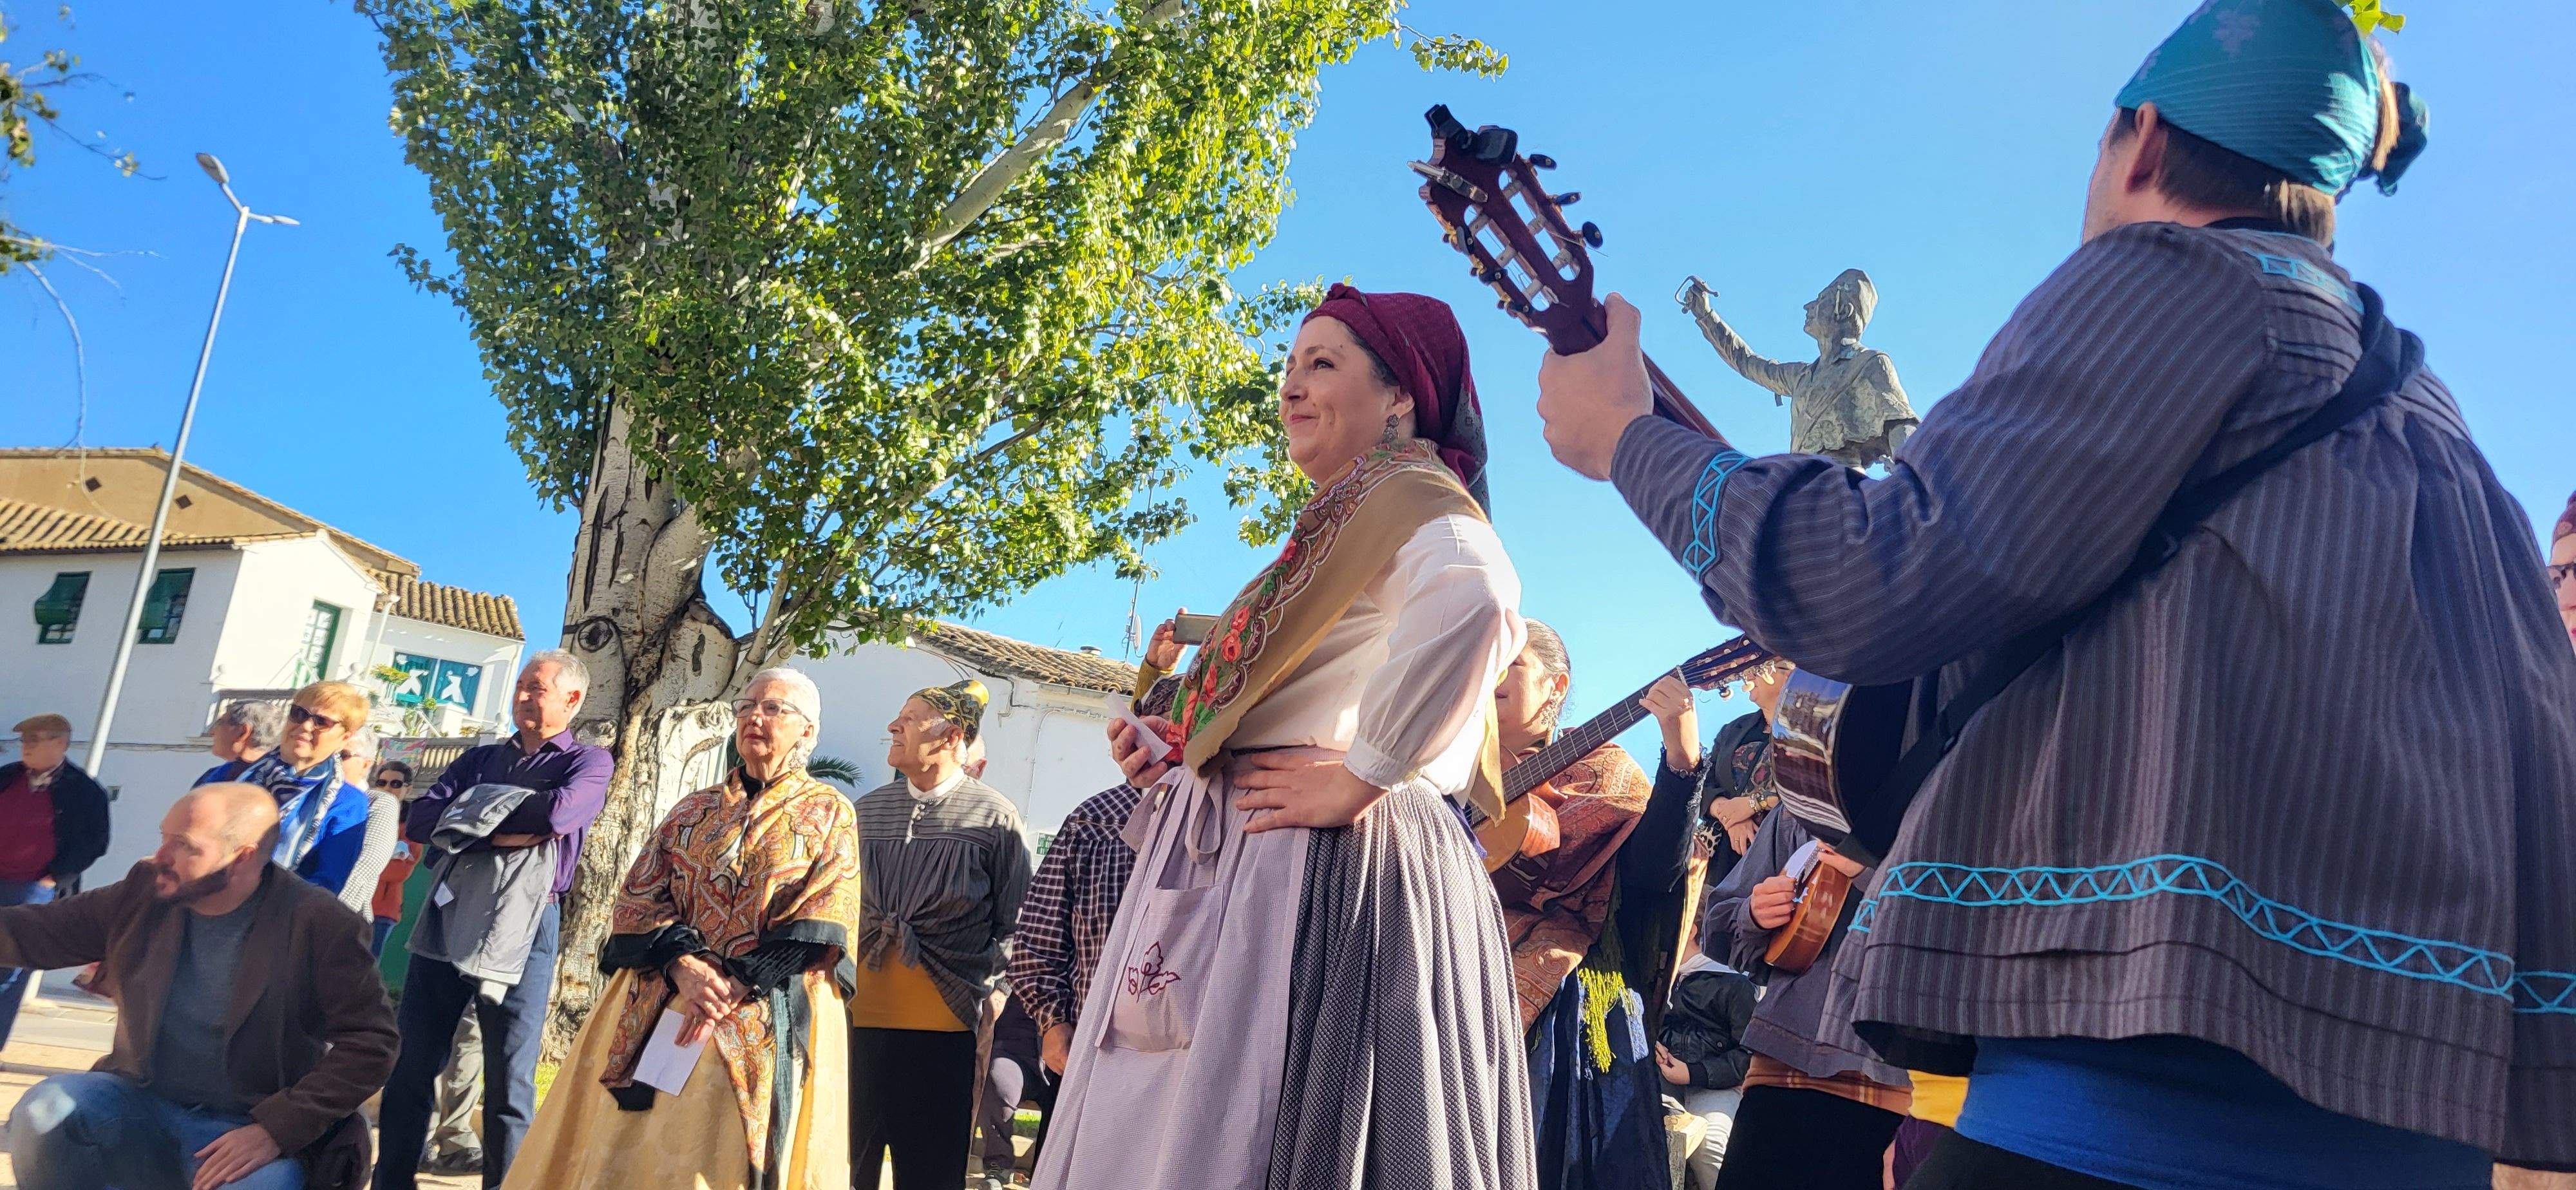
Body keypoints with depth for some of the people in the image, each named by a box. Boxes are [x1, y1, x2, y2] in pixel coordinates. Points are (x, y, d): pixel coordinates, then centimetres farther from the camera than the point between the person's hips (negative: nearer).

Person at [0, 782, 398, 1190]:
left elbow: (370, 1042, -15)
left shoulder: (319, 925, -15)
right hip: (143, 1107, 6)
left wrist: (276, 1130, -21)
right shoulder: (146, 892, 2)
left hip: (251, 1133, -6)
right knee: (46, 1111, -22)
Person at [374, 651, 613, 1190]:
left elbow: (559, 812, -21)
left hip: (524, 926, -5)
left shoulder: (589, 761, 1)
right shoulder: (481, 758, 15)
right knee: (410, 1066, 10)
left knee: (508, 1081, 3)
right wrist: (496, 833, -15)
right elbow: (420, 819, 1)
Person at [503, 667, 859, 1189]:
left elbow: (824, 924, -8)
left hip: (771, 1022, -4)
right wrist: (683, 964, -13)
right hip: (663, 1005, 4)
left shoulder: (830, 814, 3)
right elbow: (640, 896, 6)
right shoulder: (694, 810, 15)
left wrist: (737, 985, -18)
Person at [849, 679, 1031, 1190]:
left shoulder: (995, 816, -2)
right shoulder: (867, 809, 10)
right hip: (857, 1018, 4)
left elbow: (1014, 925, -1)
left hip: (943, 1026, -3)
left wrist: (980, 991, -8)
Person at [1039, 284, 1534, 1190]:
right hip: (1258, 865, 10)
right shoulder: (1341, 522, 24)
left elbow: (1477, 601, -30)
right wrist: (1183, 761, 11)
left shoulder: (1408, 495, -6)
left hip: (1330, 874, -10)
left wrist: (1358, 779, -24)